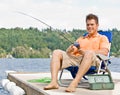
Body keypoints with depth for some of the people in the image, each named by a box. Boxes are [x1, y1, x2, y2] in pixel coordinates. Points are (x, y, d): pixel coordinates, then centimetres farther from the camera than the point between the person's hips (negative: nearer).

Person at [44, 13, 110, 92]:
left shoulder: (102, 38, 19)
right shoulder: (81, 39, 33)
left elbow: (104, 52, -4)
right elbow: (68, 52, 22)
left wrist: (85, 52, -13)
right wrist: (70, 49, -4)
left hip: (94, 61, -5)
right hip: (76, 59, 5)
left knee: (90, 53, -38)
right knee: (56, 52, -11)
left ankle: (74, 83, -46)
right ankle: (54, 82, -29)